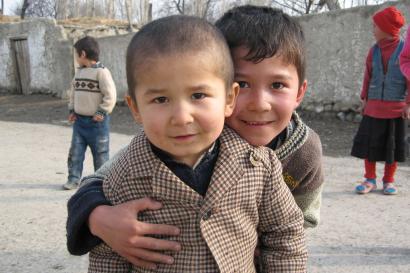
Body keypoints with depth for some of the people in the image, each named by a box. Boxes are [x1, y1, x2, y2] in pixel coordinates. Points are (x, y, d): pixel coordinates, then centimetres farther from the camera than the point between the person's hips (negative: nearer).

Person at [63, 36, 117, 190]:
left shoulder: (101, 72, -14)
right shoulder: (79, 72, 10)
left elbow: (110, 95, -18)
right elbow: (73, 93, 20)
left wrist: (102, 113, -17)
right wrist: (72, 110, 11)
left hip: (97, 122, -7)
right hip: (79, 120, 7)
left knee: (100, 153, 6)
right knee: (75, 152, 6)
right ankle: (73, 179, 15)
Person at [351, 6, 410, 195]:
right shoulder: (374, 51, 5)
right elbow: (367, 77, 10)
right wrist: (364, 98, 6)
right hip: (373, 106, 3)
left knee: (393, 145, 7)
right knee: (369, 142, 2)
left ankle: (389, 181, 19)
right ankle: (370, 180, 14)